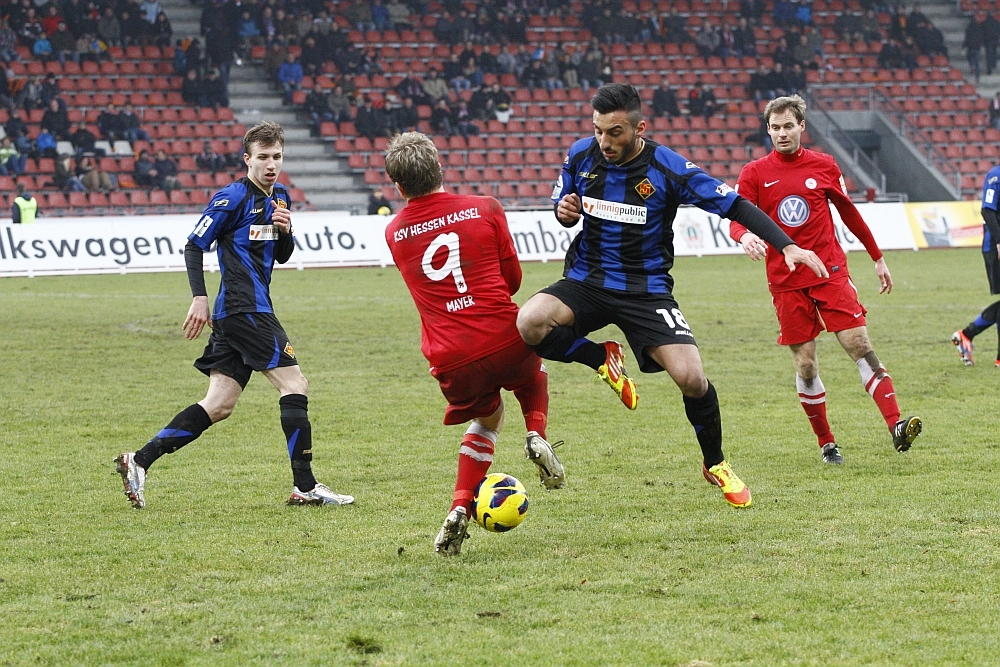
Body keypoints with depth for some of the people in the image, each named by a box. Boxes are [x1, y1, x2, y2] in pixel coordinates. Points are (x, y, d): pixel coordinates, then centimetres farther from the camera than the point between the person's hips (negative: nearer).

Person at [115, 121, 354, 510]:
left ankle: (139, 461, 4)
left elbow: (283, 256, 22)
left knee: (219, 406, 5)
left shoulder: (279, 197, 17)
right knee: (294, 385, -9)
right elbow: (195, 246, -8)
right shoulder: (233, 198, -9)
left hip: (249, 312, 9)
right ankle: (305, 487, -8)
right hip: (243, 309, -9)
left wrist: (285, 231, 0)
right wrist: (199, 298, -18)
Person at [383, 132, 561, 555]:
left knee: (487, 418, 28)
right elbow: (512, 278, 8)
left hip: (450, 359, 2)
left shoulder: (394, 233, 6)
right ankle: (536, 436, 7)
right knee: (533, 372, 34)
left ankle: (460, 508, 10)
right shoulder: (485, 210, -1)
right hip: (504, 338, -1)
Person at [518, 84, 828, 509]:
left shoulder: (668, 168, -15)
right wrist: (564, 212, -12)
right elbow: (563, 210, 14)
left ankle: (715, 464, 12)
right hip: (586, 282, 2)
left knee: (691, 378, -18)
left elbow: (734, 206, -12)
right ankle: (602, 359, 2)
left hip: (647, 290, -2)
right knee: (530, 323, -30)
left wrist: (787, 246, -22)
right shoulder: (581, 156, -4)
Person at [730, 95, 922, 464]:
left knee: (860, 346, -11)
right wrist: (745, 236, -31)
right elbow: (736, 220, -6)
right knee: (805, 365, 0)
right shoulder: (755, 173, 1)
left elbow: (849, 213, 16)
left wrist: (877, 257, 20)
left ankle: (896, 427, -19)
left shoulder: (824, 166, 6)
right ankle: (826, 443, 12)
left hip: (831, 271, 0)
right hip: (786, 281, 0)